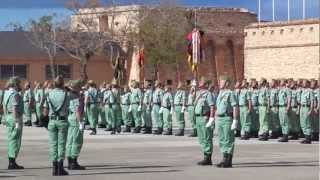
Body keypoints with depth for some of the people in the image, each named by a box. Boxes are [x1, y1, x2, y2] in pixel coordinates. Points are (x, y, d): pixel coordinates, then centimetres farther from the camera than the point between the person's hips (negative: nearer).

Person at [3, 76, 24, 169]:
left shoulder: (6, 93, 12)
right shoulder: (15, 94, -17)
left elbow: (4, 107, 19)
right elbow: (14, 109, -22)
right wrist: (17, 122, -22)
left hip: (9, 117, 10)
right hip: (15, 117, -10)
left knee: (10, 139, 13)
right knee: (15, 140, -6)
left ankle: (11, 162, 18)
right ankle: (12, 163, -5)